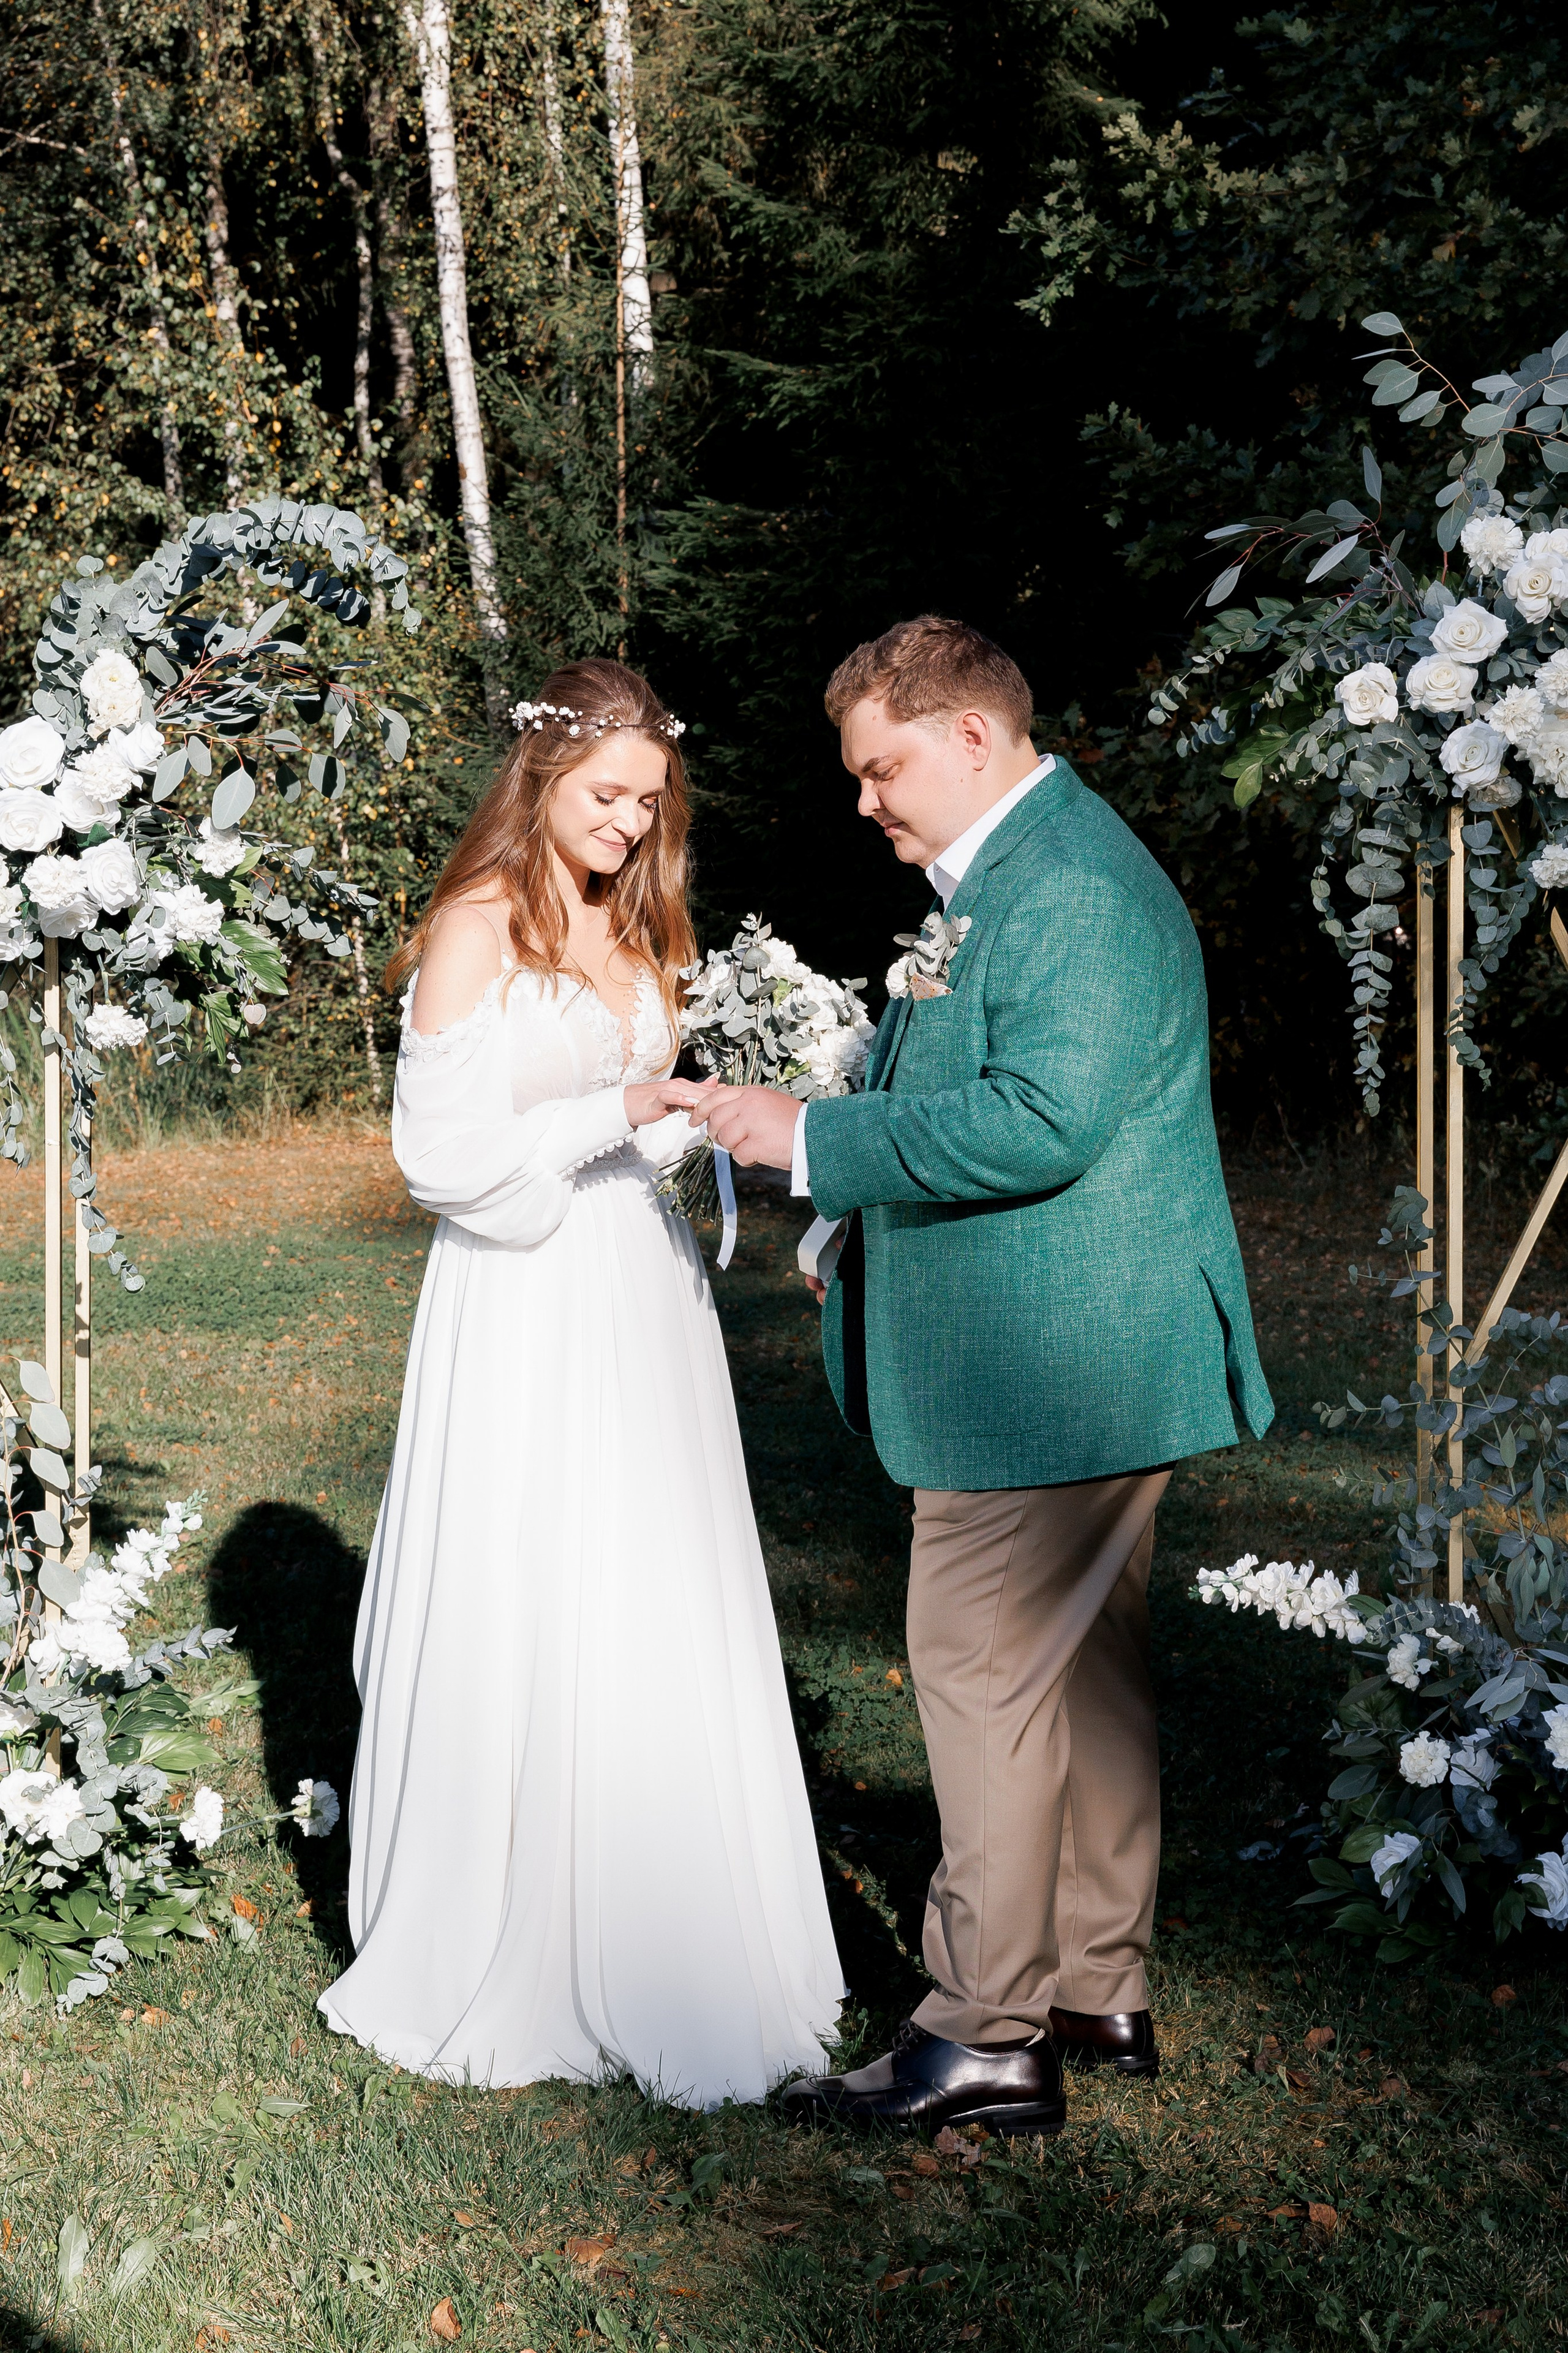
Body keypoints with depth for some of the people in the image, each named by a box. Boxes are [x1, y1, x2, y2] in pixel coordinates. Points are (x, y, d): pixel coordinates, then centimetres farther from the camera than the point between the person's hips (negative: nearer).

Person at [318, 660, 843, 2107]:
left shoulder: (637, 931, 15)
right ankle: (503, 1963, 13)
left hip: (644, 1304, 7)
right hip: (525, 1326, -7)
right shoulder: (478, 930, -8)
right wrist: (610, 1118, -20)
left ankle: (653, 1955, 18)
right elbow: (438, 1151, -13)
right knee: (522, 1628, -1)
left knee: (659, 1632, 7)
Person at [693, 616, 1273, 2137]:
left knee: (984, 1672, -5)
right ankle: (1096, 1996, 28)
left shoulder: (1076, 886, -18)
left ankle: (984, 2038, 3)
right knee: (1082, 1673, 16)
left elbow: (1038, 1123, -27)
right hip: (1049, 1365, 11)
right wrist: (863, 1220, 13)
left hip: (1048, 1371, -11)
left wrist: (811, 1139, -22)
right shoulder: (997, 878, 16)